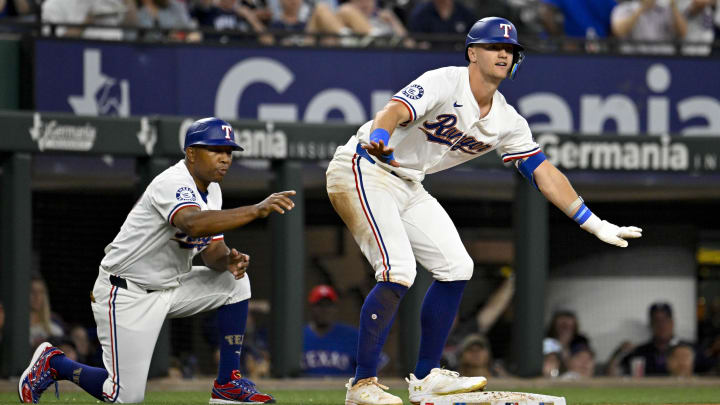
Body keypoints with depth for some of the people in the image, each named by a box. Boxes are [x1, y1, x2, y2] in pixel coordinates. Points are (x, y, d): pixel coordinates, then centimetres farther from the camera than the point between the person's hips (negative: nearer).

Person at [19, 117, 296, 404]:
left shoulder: (210, 189, 5)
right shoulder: (172, 184, -25)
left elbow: (211, 249, 6)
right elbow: (194, 224, -46)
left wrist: (227, 259, -19)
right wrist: (257, 210, -51)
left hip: (169, 288, 9)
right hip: (128, 296, -9)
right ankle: (52, 362, 14)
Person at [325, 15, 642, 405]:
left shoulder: (507, 122, 4)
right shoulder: (445, 84, -20)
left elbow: (544, 172, 8)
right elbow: (394, 112, -36)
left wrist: (596, 225, 5)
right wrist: (378, 141, -60)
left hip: (409, 185, 9)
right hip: (364, 172, -9)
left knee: (456, 267, 7)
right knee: (398, 272, -21)